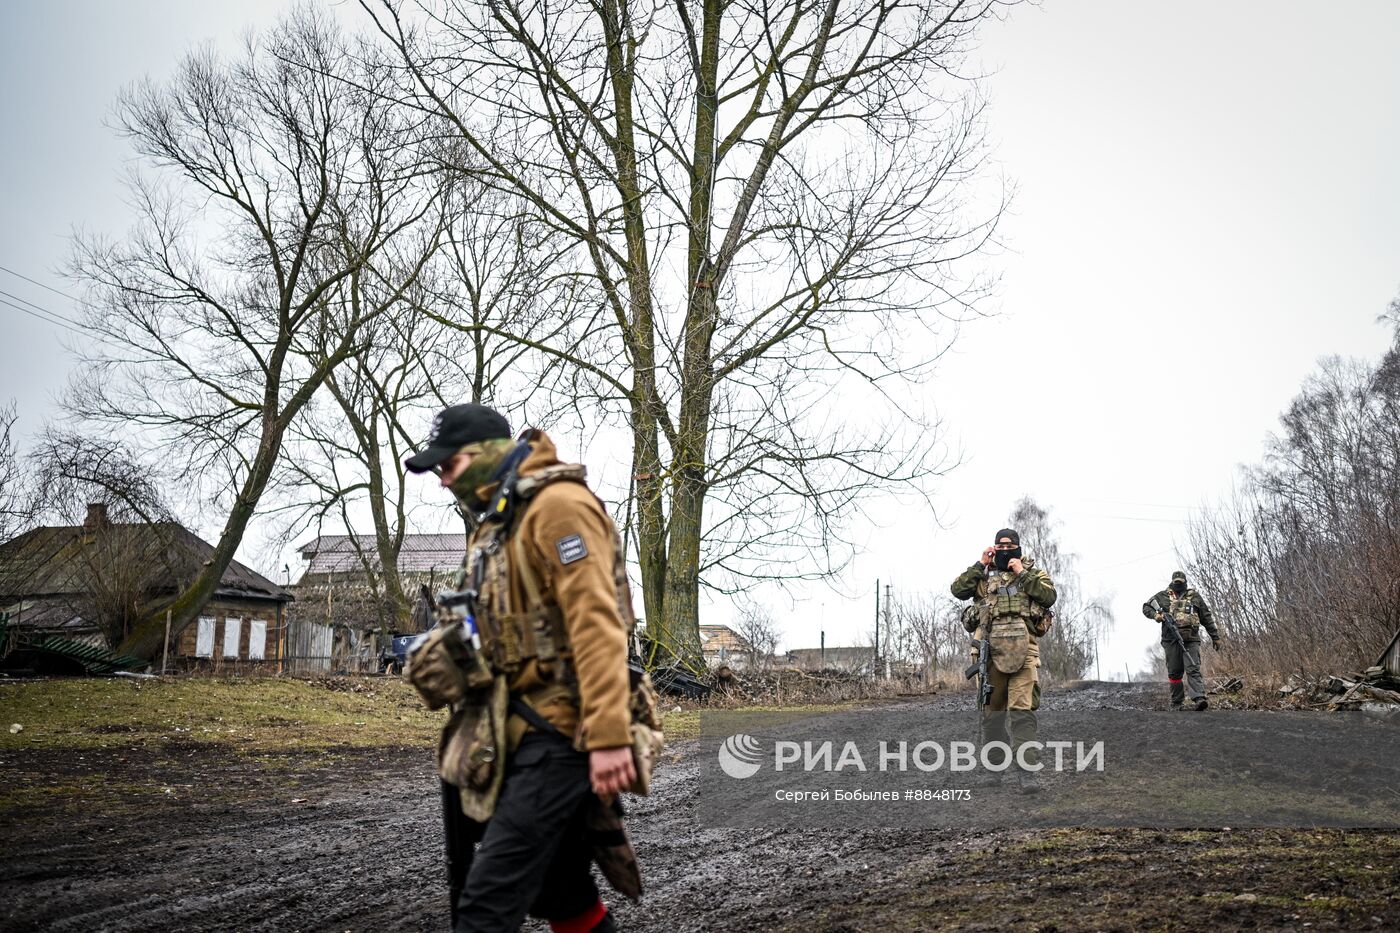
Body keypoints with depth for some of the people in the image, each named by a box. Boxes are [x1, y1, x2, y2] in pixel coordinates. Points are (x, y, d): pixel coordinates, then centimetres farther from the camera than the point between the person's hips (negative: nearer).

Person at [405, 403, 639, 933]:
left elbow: (596, 624, -22)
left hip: (561, 730, -10)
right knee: (560, 890, 16)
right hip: (527, 728, 10)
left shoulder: (559, 506, -13)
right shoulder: (498, 524, 19)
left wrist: (609, 736, -28)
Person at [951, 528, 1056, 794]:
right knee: (993, 703, 12)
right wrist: (980, 565, -2)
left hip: (1023, 648, -3)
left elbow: (1049, 597, -6)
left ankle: (1026, 770, -17)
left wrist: (1022, 573, -8)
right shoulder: (983, 575, 14)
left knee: (1022, 707, -12)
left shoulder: (1033, 572, 10)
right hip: (991, 647, 3)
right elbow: (958, 591, 1)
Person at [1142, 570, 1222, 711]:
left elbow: (1207, 618, 18)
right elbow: (1146, 607, 16)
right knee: (1174, 672, 3)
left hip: (1191, 640, -1)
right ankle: (1177, 703, 10)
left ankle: (1198, 700, -25)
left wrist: (1215, 637, 16)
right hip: (1172, 640, 1)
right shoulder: (1163, 596, 13)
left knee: (1193, 669, -13)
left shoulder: (1194, 596, 15)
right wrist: (1155, 615, -6)